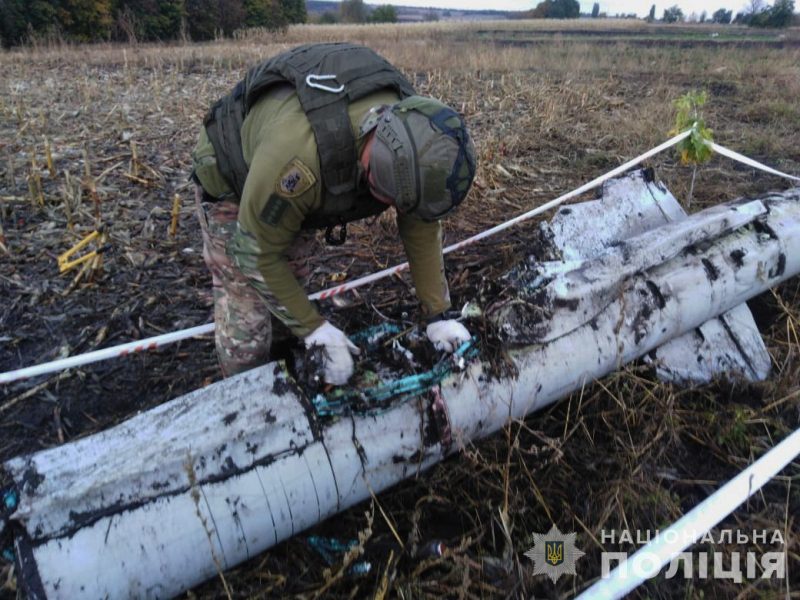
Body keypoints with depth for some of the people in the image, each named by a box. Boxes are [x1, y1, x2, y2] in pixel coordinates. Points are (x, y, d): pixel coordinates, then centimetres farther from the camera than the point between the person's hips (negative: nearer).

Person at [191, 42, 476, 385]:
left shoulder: (411, 129, -25)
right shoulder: (298, 156, -45)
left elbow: (422, 227, -12)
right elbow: (256, 253, -31)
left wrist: (437, 314, -10)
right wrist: (315, 330, -26)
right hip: (233, 183, -5)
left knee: (294, 279, 14)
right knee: (246, 315, -8)